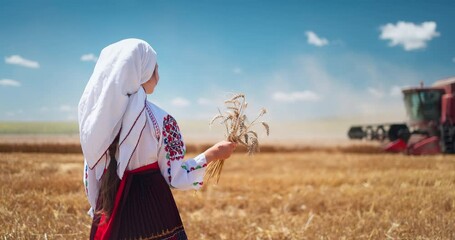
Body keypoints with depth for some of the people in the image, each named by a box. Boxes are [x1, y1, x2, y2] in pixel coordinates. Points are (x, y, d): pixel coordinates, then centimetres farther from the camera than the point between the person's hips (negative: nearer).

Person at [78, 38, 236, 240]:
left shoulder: (95, 115, 0)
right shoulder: (161, 120, -14)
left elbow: (90, 173, 6)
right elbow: (175, 177, -11)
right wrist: (211, 155, -1)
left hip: (110, 210, 5)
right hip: (151, 210, -4)